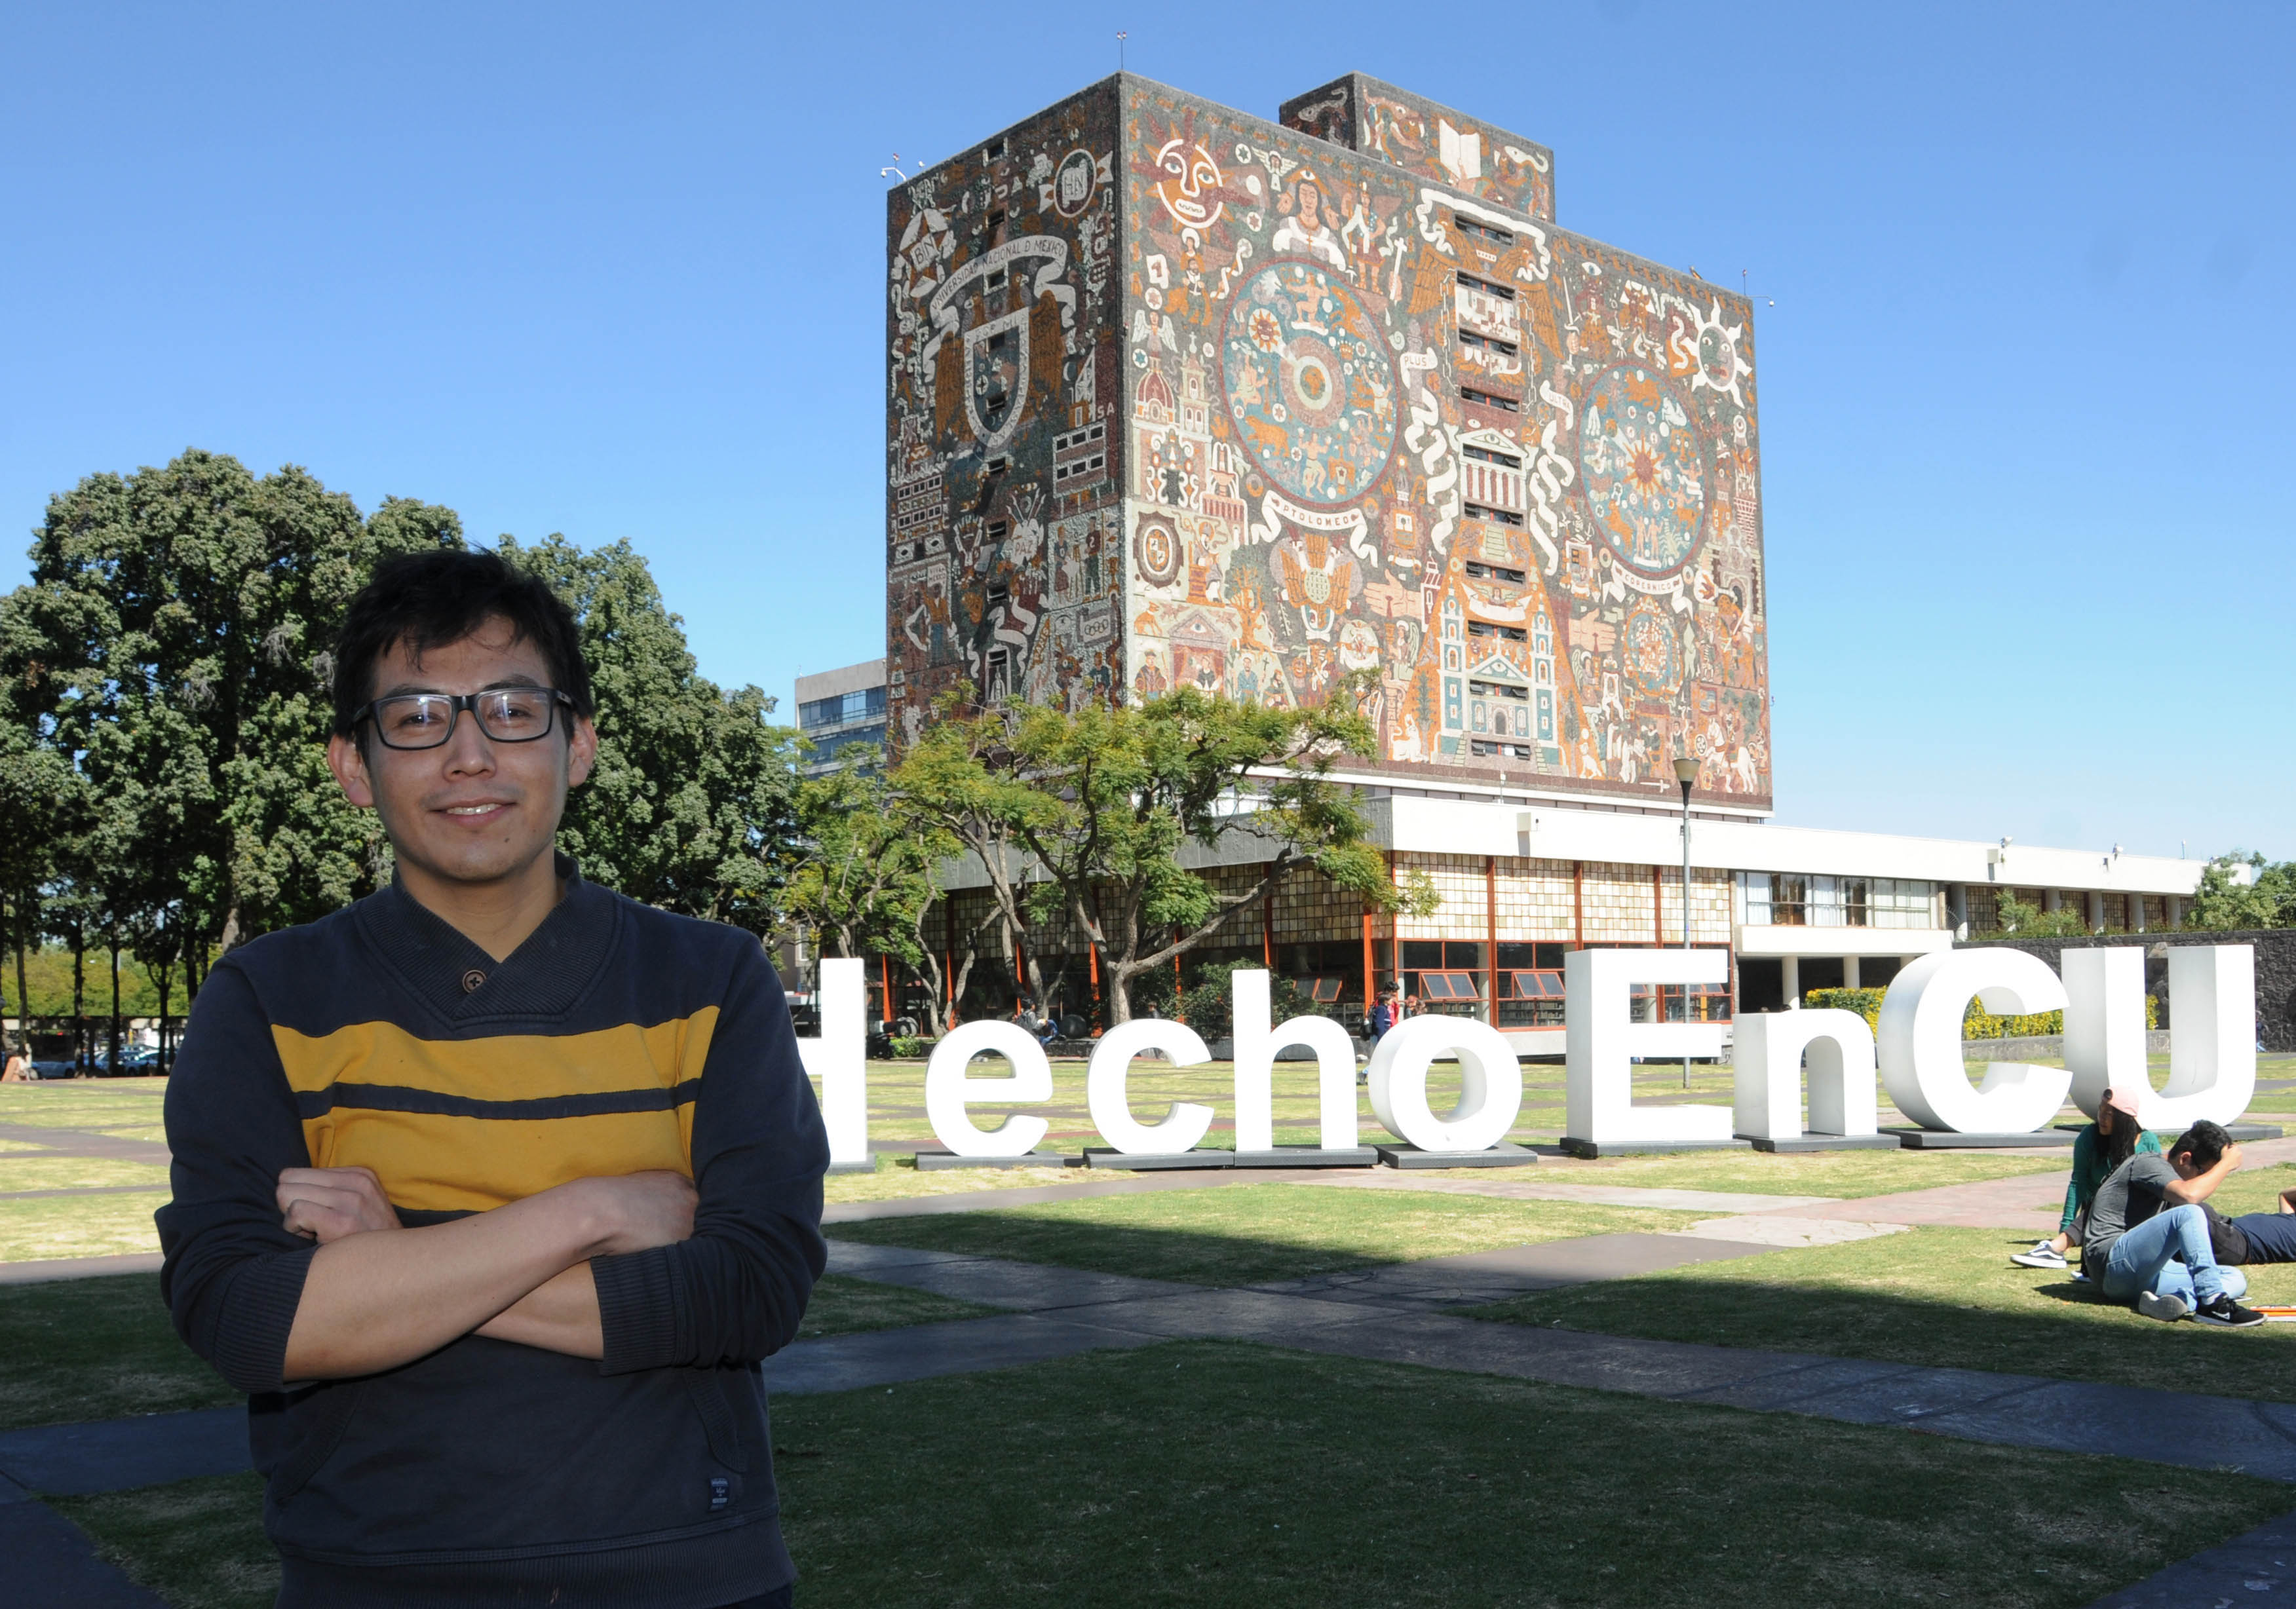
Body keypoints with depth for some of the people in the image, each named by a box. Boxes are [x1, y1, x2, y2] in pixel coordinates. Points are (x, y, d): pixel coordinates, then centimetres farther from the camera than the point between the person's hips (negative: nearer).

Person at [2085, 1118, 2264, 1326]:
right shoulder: (2149, 1164, -7)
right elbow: (2190, 1194, -27)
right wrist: (2227, 1164, -14)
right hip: (2111, 1262, -10)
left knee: (2237, 1280, 0)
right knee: (2189, 1213, -28)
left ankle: (2181, 1299, -28)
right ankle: (2213, 1304, -33)